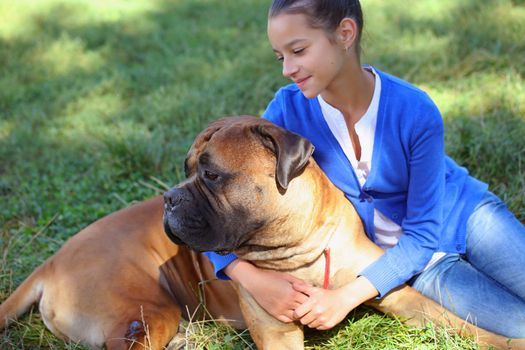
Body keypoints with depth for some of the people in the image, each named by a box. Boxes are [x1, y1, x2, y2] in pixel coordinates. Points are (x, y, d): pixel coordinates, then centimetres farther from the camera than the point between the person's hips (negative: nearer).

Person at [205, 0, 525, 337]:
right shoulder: (288, 110, -20)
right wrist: (252, 277, -35)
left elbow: (423, 233, -19)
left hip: (464, 215, 0)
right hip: (398, 256, 0)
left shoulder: (416, 112, -25)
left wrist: (347, 297, -29)